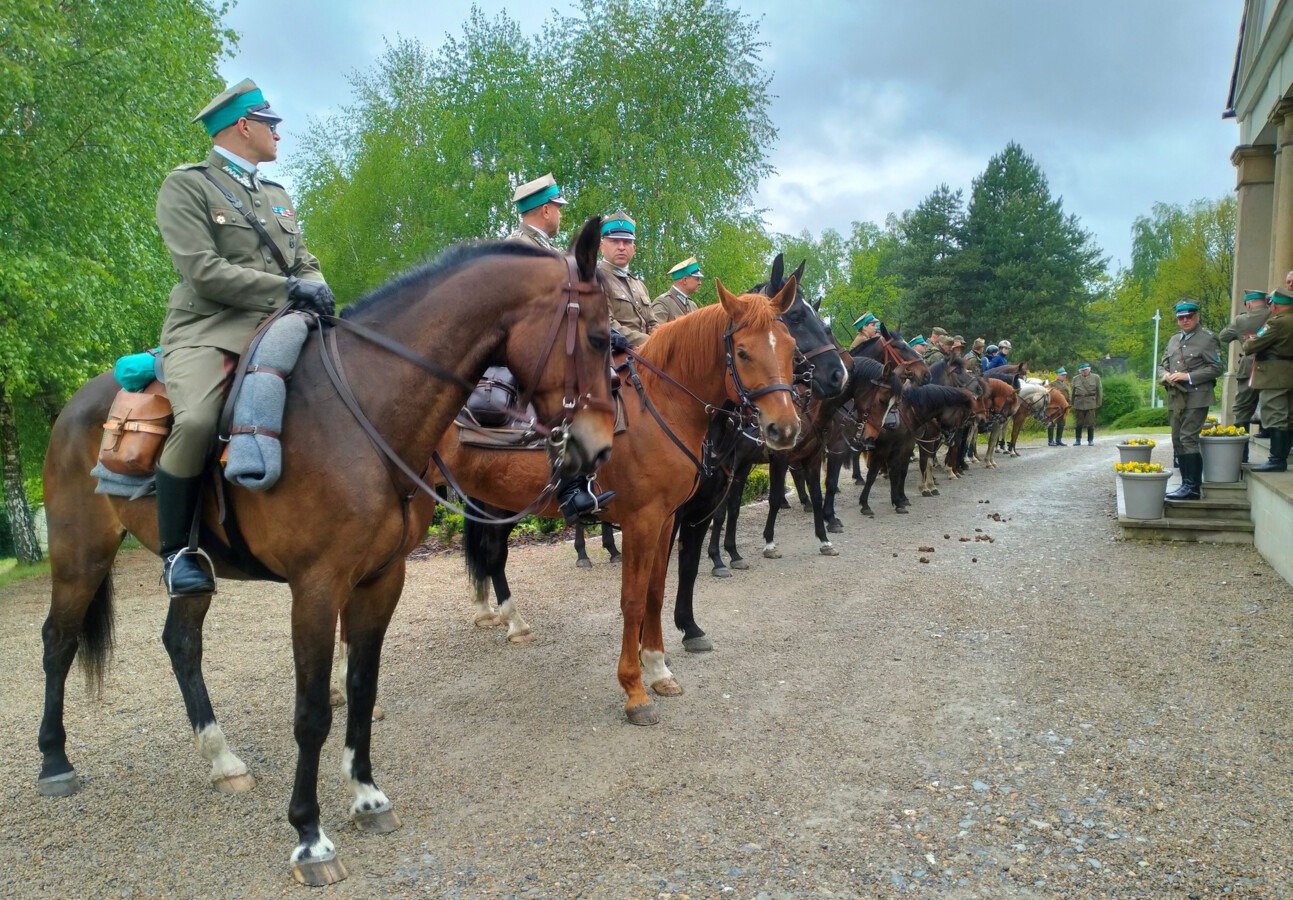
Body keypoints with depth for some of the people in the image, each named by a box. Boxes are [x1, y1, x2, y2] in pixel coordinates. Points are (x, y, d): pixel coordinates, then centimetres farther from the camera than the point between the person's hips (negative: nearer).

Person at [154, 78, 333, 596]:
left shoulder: (277, 195, 23)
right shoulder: (186, 186, 1)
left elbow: (305, 263, 22)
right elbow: (203, 271, -11)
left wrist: (318, 292, -3)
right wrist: (288, 288, -16)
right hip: (208, 327, -6)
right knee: (197, 421, -33)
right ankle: (176, 551, -14)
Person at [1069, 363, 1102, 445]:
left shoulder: (1095, 377, 6)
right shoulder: (1076, 378, 11)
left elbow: (1099, 391, 6)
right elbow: (1073, 392, 14)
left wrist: (1098, 403, 2)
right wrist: (1072, 404, 10)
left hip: (1091, 404, -1)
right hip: (1079, 404, 1)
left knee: (1090, 423, 0)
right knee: (1078, 423, 3)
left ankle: (1090, 441, 8)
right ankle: (1077, 440, 11)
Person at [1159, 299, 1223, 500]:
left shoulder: (1208, 338, -2)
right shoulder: (1174, 340, 18)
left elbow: (1216, 368, -8)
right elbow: (1162, 364, 21)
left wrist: (1189, 377, -17)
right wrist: (1165, 375, -1)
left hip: (1196, 398, -7)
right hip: (1175, 398, 7)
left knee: (1188, 439, -14)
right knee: (1178, 441, 8)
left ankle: (1192, 487, -12)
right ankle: (1187, 484, 15)